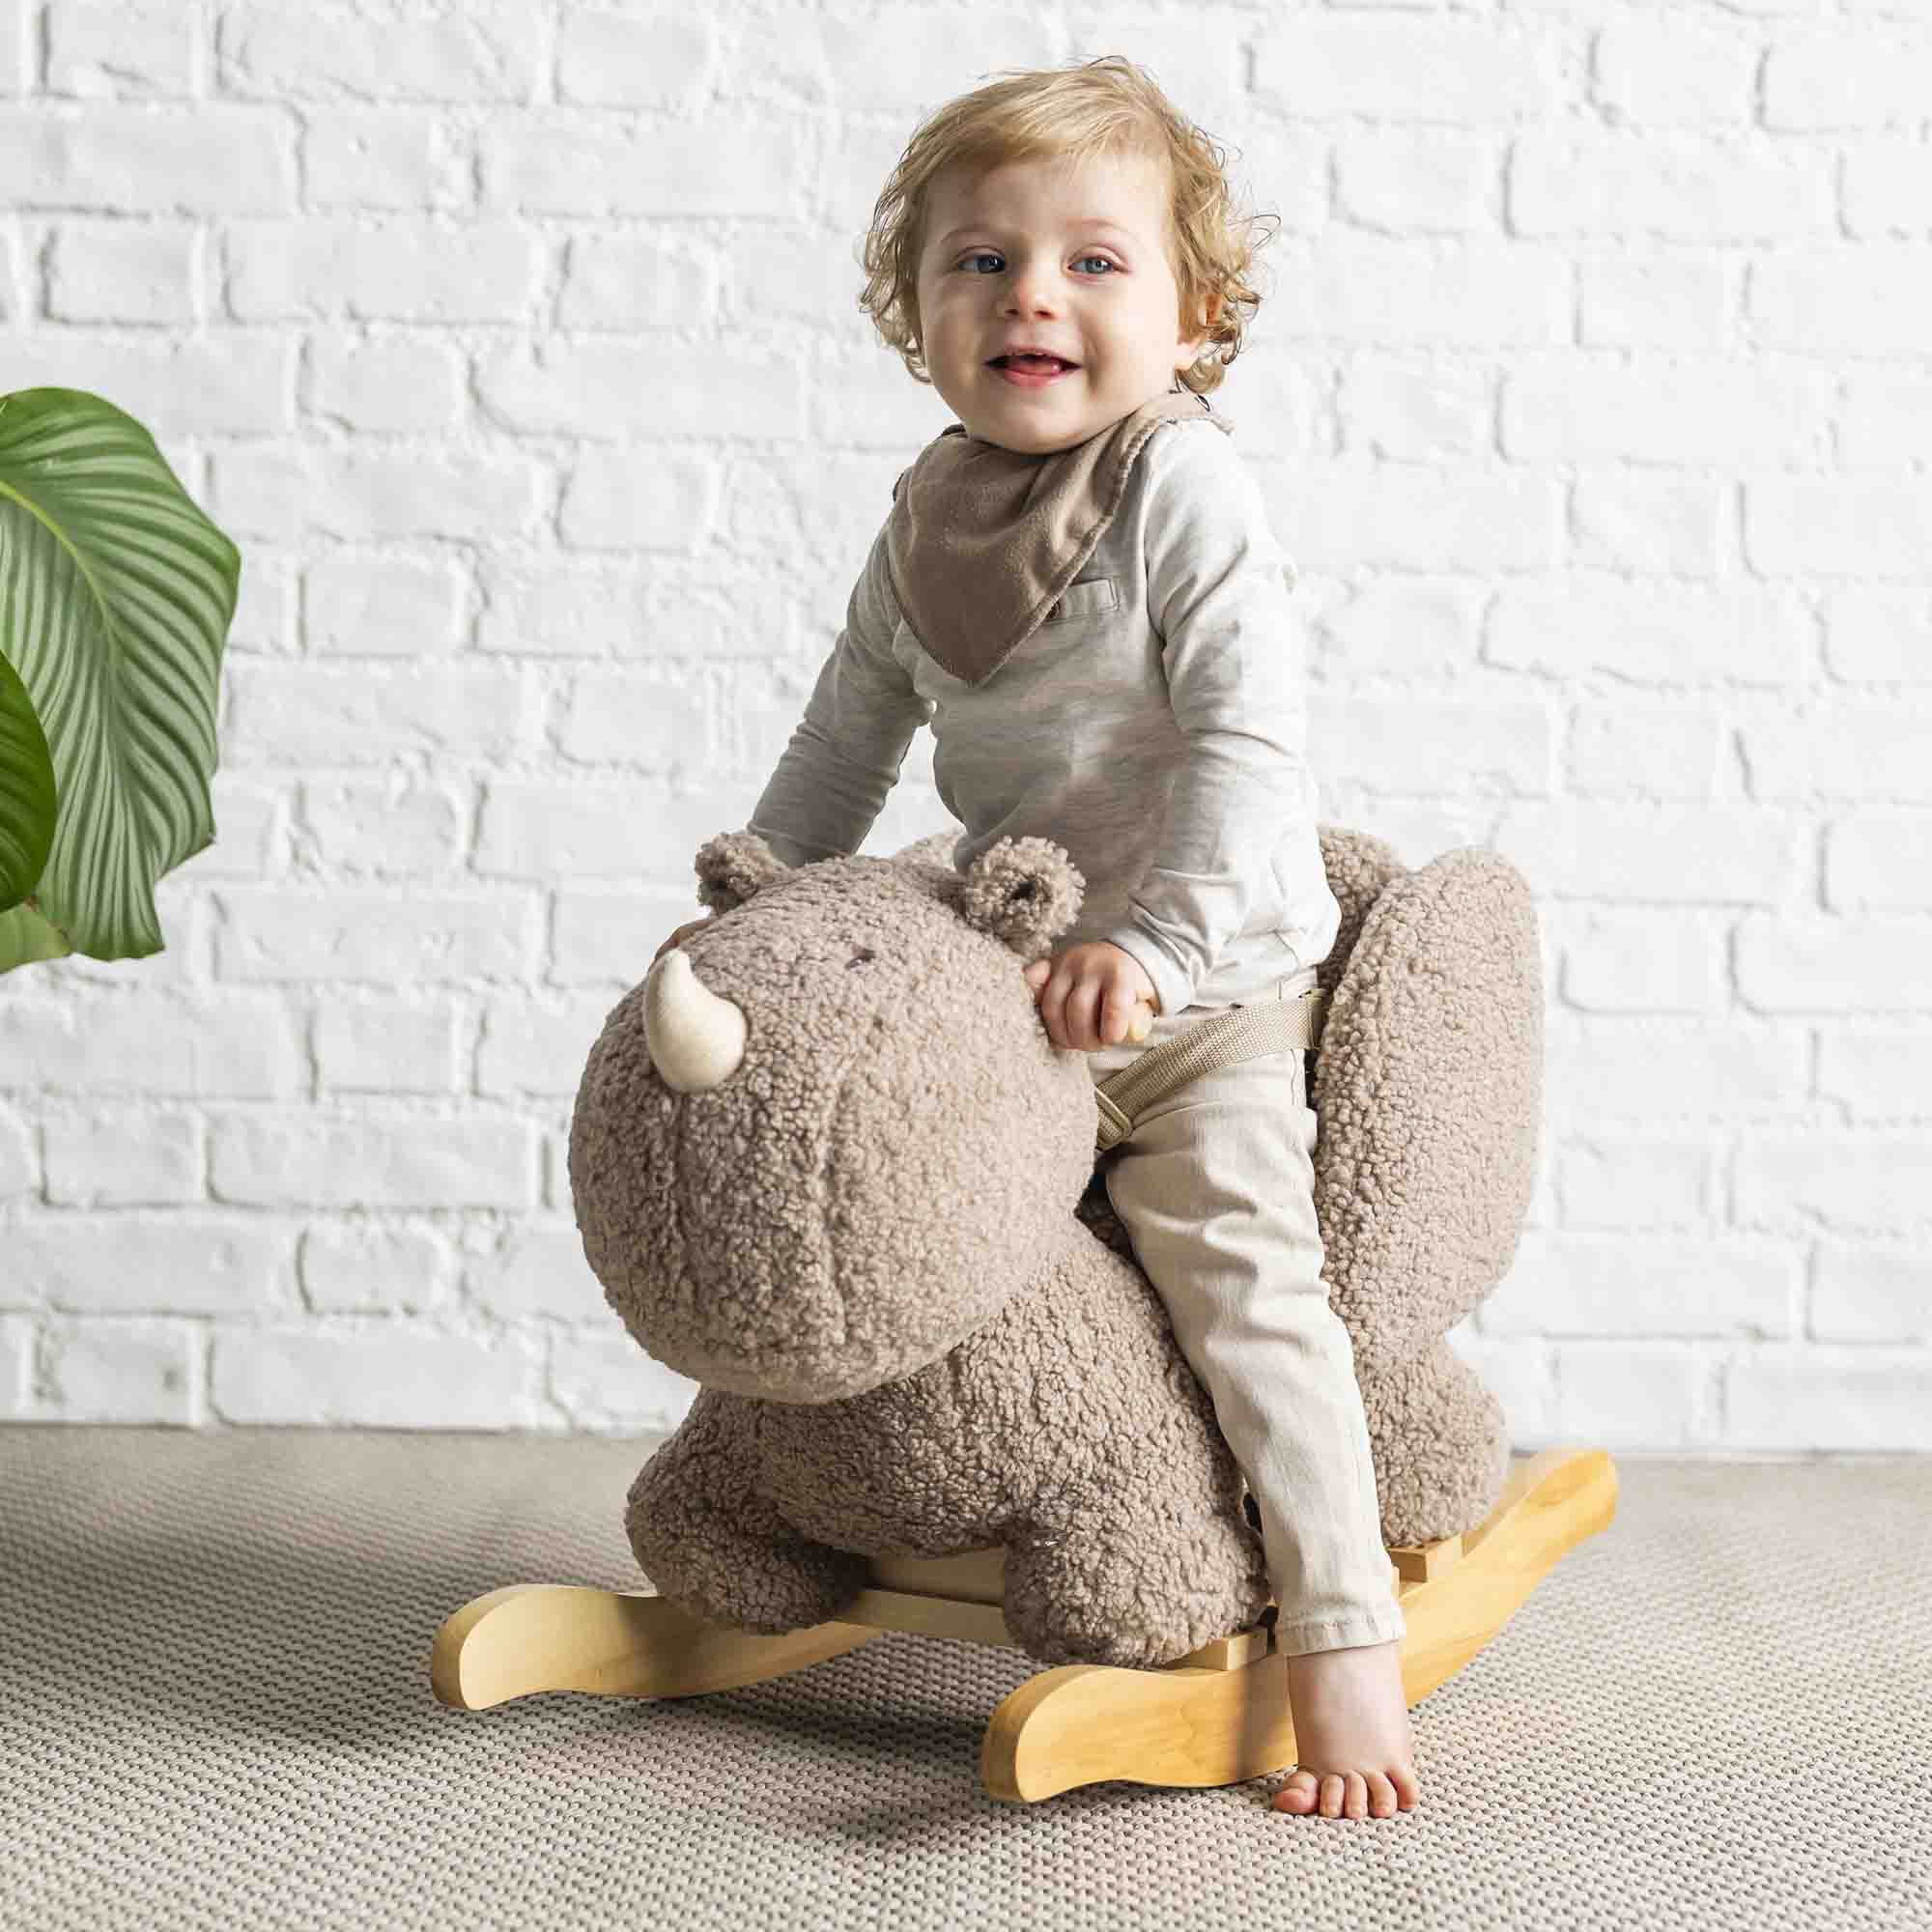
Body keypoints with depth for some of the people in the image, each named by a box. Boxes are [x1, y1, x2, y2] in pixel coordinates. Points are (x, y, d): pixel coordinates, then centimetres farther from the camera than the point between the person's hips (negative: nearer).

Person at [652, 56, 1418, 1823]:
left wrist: (1158, 941, -31)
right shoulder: (931, 512, 6)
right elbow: (854, 729, 17)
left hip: (1210, 972, -6)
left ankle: (1346, 1654, -8)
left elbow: (1248, 738, -23)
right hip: (1011, 973, 7)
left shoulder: (1185, 487, -15)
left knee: (1238, 1272, -14)